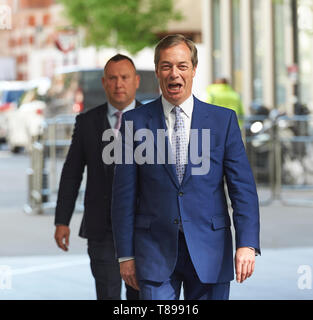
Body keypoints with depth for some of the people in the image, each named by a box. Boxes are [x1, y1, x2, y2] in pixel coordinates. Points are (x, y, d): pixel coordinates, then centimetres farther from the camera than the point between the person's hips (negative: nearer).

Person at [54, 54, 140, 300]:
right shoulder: (87, 122, 4)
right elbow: (71, 173, 6)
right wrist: (62, 221, 1)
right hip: (102, 228, 0)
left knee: (140, 295, 7)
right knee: (108, 295, -3)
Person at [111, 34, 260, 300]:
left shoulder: (223, 120, 4)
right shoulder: (135, 121, 3)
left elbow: (243, 187, 1)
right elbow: (124, 194, 3)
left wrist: (247, 244, -11)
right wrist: (126, 254, -1)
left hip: (209, 250, 1)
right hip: (156, 251, -1)